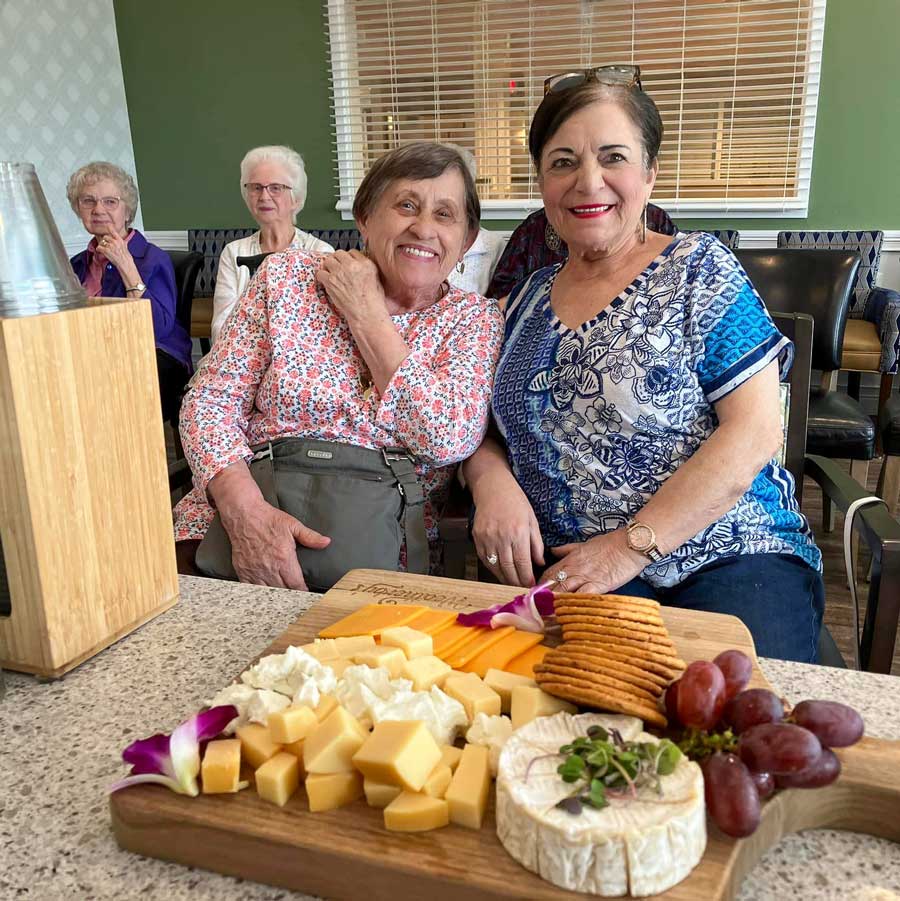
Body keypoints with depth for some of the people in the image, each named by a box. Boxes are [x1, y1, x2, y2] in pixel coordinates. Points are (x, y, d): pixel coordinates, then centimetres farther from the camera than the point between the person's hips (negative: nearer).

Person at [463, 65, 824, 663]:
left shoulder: (700, 269, 1)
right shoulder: (527, 299, 13)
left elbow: (754, 431, -8)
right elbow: (484, 429, 17)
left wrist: (633, 544, -14)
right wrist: (491, 477, -7)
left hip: (730, 559, -2)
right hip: (573, 571, 2)